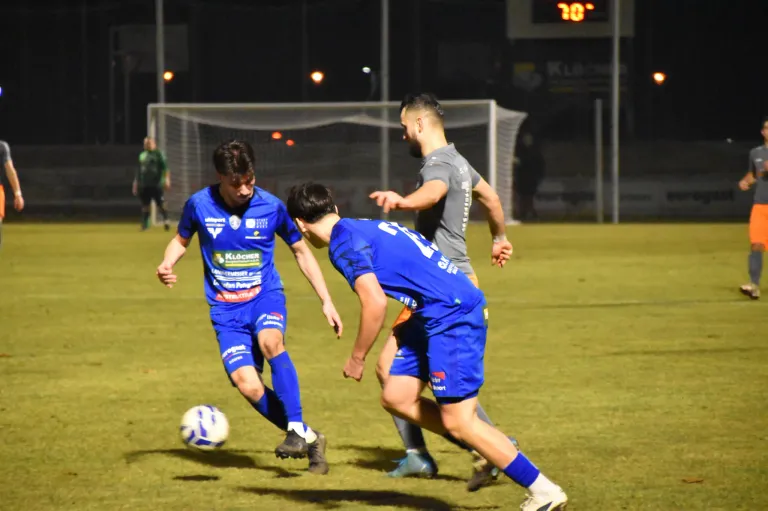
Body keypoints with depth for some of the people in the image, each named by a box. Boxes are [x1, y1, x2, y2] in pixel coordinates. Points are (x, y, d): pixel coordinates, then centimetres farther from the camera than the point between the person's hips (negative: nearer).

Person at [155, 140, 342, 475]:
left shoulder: (272, 207, -7)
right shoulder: (199, 205, -6)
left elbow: (301, 252, 7)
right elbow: (181, 240, 14)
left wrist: (326, 302, 4)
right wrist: (167, 264, -8)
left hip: (266, 297, -1)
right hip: (226, 309, 1)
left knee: (270, 341, -36)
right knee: (247, 383, -20)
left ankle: (297, 429, -30)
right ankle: (309, 439, -3)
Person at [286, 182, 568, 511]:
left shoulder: (343, 244, -10)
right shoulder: (364, 228, 19)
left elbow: (375, 303, -20)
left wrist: (357, 358, -8)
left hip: (453, 315, -10)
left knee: (457, 422, -8)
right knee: (396, 398, 12)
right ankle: (485, 453, 16)